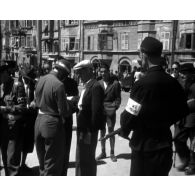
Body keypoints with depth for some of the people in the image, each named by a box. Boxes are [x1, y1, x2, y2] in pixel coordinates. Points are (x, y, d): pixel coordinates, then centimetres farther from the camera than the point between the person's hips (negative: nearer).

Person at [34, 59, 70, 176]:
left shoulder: (41, 80, 3)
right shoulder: (58, 85, -19)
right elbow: (64, 111, -18)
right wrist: (70, 104, 1)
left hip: (39, 120, 7)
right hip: (52, 123, -7)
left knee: (42, 159, 22)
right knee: (53, 162, 7)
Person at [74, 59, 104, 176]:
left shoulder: (96, 87, -18)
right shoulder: (86, 86, 11)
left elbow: (96, 111, -23)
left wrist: (90, 131, -22)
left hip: (89, 131, -9)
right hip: (82, 129, 10)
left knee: (88, 159, 3)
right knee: (81, 159, 20)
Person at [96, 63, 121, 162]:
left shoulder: (115, 83, -4)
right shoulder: (99, 83, 5)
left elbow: (118, 98, -1)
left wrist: (114, 107, -11)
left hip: (110, 111, -3)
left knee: (111, 131, 3)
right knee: (102, 131, 10)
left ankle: (112, 153, 16)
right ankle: (103, 152, 22)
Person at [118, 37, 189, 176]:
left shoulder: (143, 84, -21)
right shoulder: (172, 82, -2)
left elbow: (129, 116, -19)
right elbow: (183, 111, 9)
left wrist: (124, 131, 1)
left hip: (145, 147, -6)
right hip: (165, 144, 6)